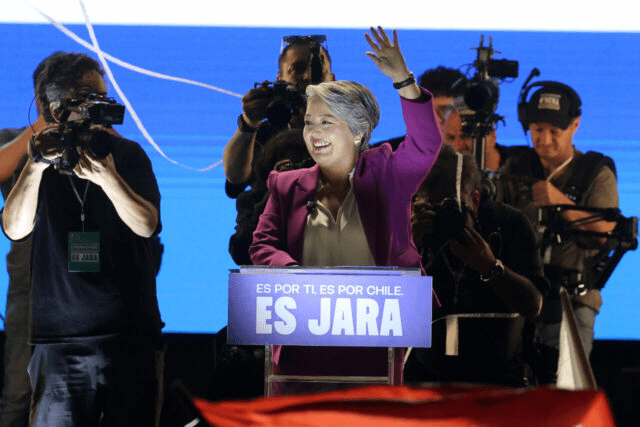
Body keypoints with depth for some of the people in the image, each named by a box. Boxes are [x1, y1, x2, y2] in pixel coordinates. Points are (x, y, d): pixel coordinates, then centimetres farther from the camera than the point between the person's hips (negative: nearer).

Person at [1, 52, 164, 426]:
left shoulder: (129, 155, 7)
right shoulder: (40, 158, 8)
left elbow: (147, 224, -6)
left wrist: (107, 178, -21)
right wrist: (35, 167, -18)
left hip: (131, 338, 0)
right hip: (59, 339, 0)